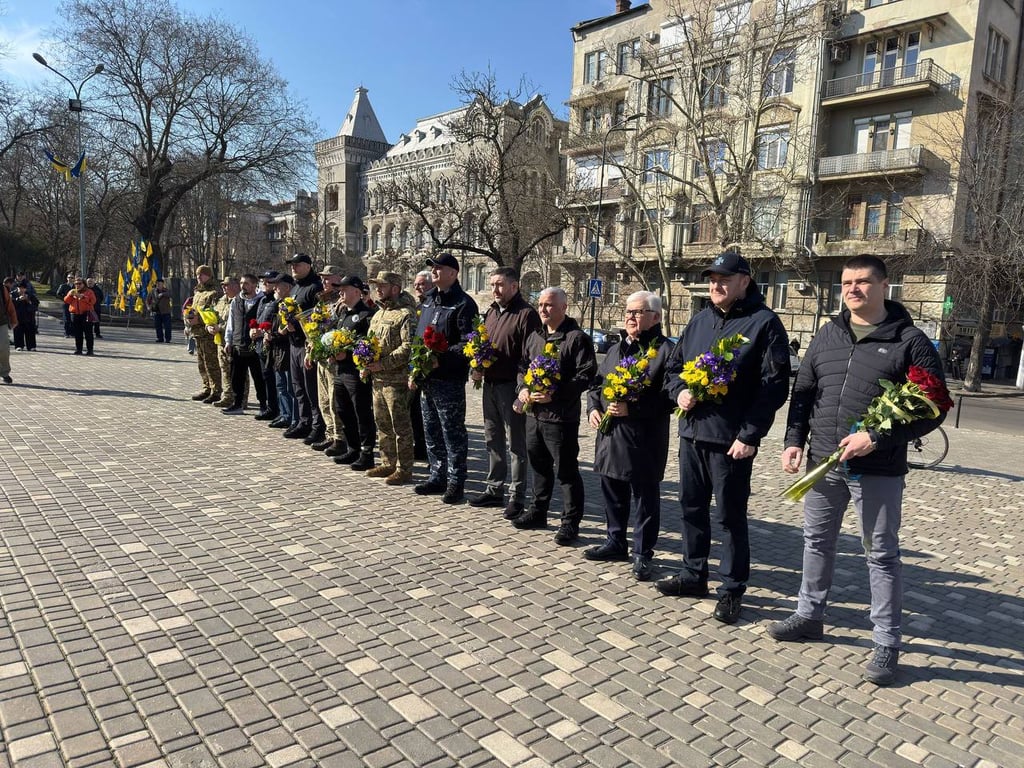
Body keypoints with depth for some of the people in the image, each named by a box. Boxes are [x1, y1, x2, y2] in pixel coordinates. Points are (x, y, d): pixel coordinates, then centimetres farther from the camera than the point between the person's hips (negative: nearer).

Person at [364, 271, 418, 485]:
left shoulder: (405, 314, -11)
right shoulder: (378, 314, 18)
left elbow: (408, 347, -20)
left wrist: (384, 364, -21)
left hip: (396, 380, -9)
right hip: (377, 379, 9)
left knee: (400, 426, -3)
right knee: (382, 424, 16)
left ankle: (404, 469, 6)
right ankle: (388, 463, 27)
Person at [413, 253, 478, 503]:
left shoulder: (463, 304, -10)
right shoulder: (428, 300, 16)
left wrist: (441, 360, -25)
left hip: (449, 380, -8)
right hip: (427, 378, 9)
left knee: (453, 432, 0)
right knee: (431, 431, 16)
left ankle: (456, 483, 10)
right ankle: (437, 477, 28)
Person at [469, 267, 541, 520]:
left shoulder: (526, 314, -11)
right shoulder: (491, 312, 15)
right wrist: (477, 369, 3)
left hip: (511, 387, -8)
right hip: (489, 384, 8)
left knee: (516, 444, 1)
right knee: (493, 440, 15)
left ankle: (517, 497, 10)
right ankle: (494, 490, 27)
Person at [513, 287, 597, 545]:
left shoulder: (577, 338, -10)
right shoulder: (534, 337, 14)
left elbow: (585, 376, -16)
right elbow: (523, 367, 21)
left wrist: (554, 395, -22)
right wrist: (523, 388, 0)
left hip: (561, 416, -7)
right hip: (534, 413, 7)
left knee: (566, 470, 0)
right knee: (539, 465, 19)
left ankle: (571, 522, 11)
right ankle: (538, 512, 33)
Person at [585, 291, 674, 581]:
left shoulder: (665, 351, -9)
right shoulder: (616, 349, 16)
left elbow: (668, 398, -16)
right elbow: (597, 384, 22)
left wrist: (631, 409, -21)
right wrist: (593, 409, 3)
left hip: (645, 440, -7)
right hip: (610, 435, 7)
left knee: (645, 498, 5)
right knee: (613, 493, 17)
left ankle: (642, 554, 17)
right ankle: (615, 543, 33)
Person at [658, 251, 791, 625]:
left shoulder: (764, 323, -6)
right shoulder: (700, 320, 13)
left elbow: (774, 384, -12)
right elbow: (674, 366, 20)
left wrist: (750, 435, -17)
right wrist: (679, 391, -2)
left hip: (732, 440, -6)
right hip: (691, 432, 7)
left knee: (730, 516, 3)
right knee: (692, 508, 16)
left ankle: (732, 589, 17)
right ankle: (693, 575, 31)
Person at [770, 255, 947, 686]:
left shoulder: (910, 341, -6)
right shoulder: (827, 336, 10)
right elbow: (802, 393, 13)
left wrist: (878, 439, -19)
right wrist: (795, 441, 2)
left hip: (877, 471, -5)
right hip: (823, 464, 5)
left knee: (882, 555, 5)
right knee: (816, 541, 16)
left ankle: (886, 645, 18)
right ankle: (809, 616, 34)